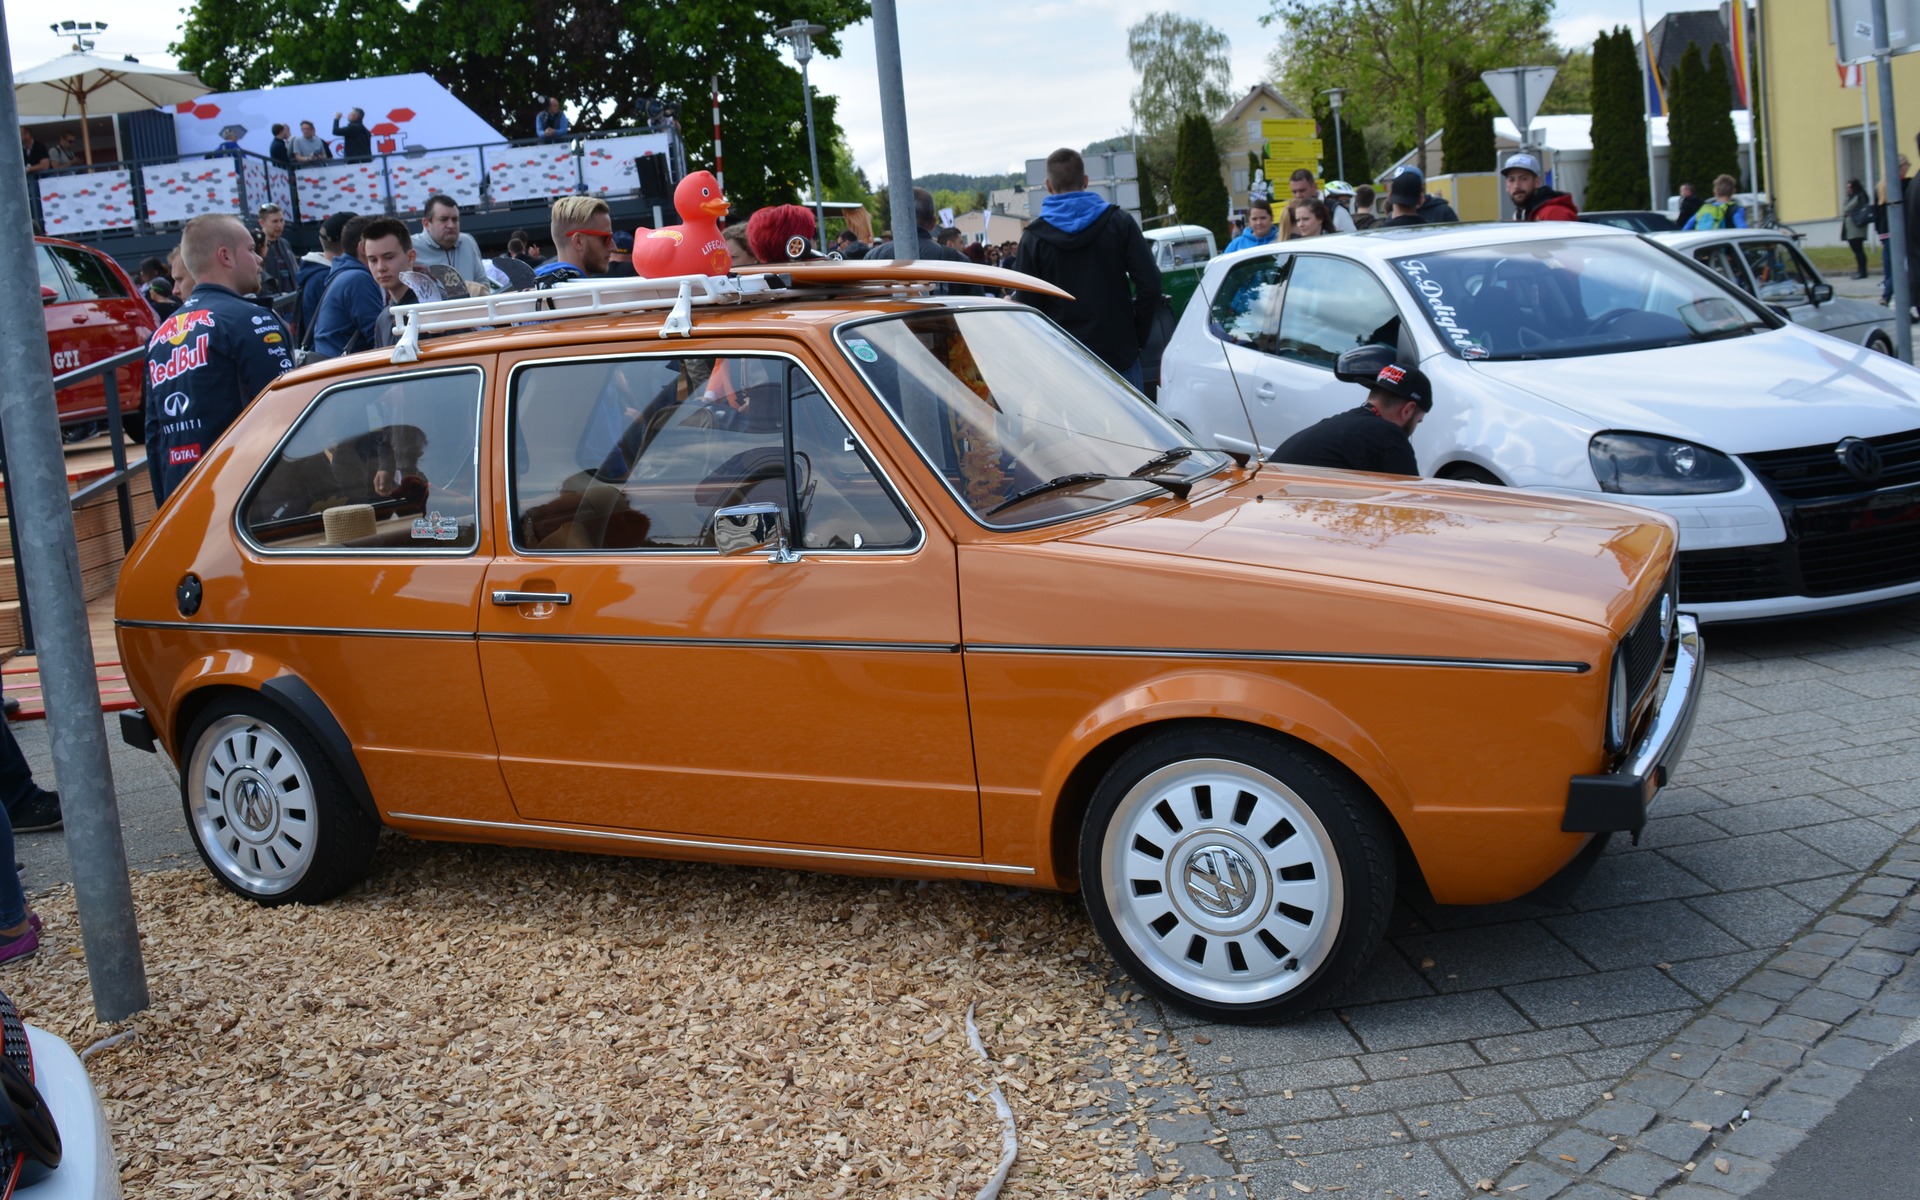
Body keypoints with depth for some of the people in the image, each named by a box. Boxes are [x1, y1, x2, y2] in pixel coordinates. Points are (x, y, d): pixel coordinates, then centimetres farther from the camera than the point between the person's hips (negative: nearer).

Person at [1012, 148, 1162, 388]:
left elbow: (1027, 303, -2)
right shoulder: (1119, 222, -1)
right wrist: (1138, 337, 6)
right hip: (1120, 357, 0)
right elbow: (1150, 285, -5)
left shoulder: (1033, 238, -2)